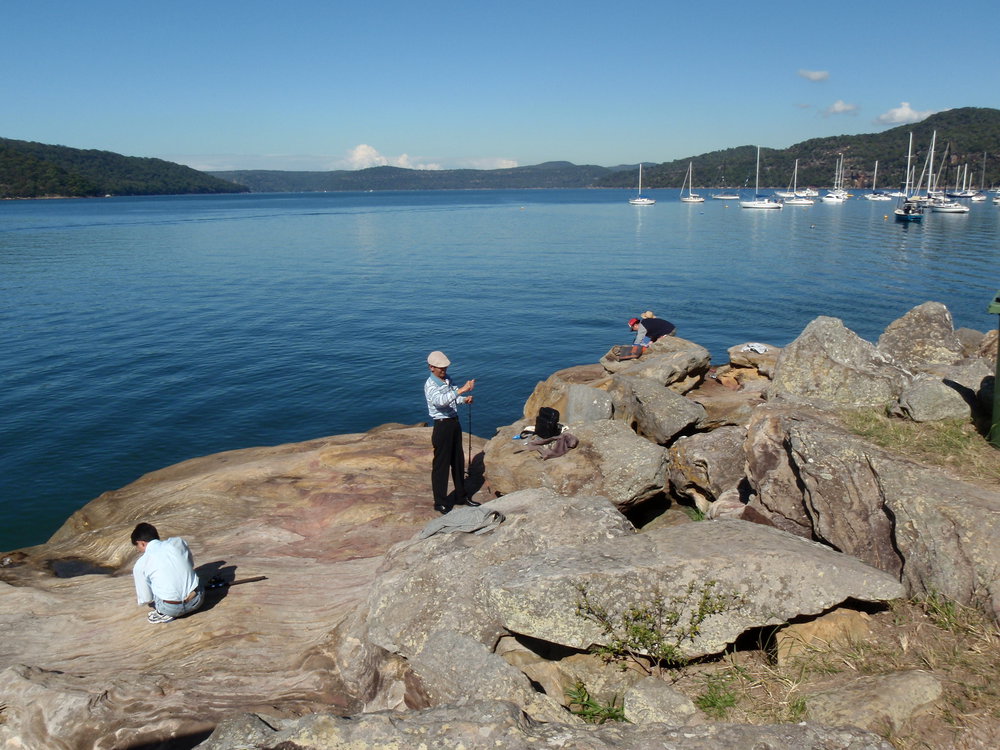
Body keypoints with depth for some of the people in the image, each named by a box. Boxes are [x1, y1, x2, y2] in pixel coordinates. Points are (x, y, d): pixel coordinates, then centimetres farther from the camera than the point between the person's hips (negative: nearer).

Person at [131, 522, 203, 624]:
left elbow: (146, 599, 2)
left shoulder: (140, 564, -4)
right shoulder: (178, 541, 2)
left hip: (172, 609, -3)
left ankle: (163, 613, 8)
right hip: (197, 600, 3)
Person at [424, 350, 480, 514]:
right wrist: (461, 390, -47)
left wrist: (464, 400, -1)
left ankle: (461, 496, 31)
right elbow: (440, 401, -40)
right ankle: (440, 502, 12)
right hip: (442, 425, -8)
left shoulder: (447, 379, 7)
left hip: (454, 422, 8)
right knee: (441, 464, 0)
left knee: (458, 461, 17)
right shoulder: (430, 385, -20)